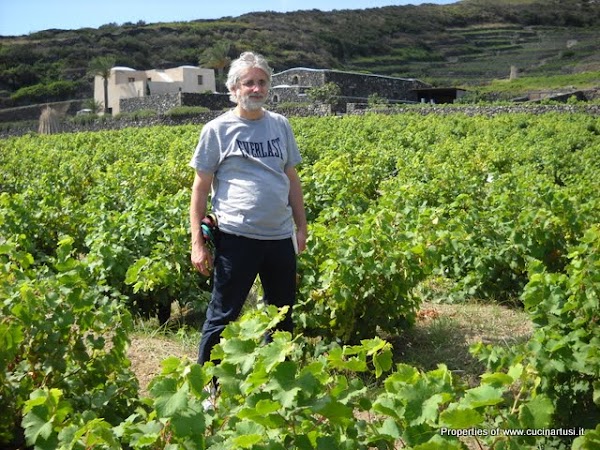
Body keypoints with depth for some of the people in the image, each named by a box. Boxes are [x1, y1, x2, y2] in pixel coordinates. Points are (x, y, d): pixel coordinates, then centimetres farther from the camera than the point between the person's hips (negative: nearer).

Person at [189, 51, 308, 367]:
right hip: (237, 238, -5)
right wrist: (197, 242, -7)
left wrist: (301, 226, 13)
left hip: (280, 237, 5)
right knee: (222, 317, 4)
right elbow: (201, 189, -2)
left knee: (283, 315, 17)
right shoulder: (217, 130, -3)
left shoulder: (280, 125, 10)